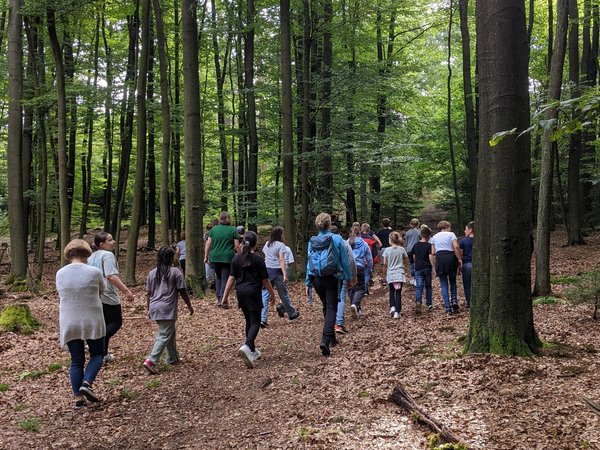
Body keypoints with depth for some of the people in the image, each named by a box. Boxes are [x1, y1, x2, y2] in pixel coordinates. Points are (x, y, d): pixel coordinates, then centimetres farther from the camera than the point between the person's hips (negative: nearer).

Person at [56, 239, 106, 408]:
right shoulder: (94, 272, -10)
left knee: (76, 360, 11)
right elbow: (102, 291, 5)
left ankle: (78, 397, 10)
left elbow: (63, 294, 10)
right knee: (97, 354, 16)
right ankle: (87, 383, -5)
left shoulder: (60, 274, -1)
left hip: (69, 324, 3)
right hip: (92, 322, -3)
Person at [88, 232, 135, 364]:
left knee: (105, 323, 17)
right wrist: (126, 291, -28)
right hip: (108, 296, -9)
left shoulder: (92, 256, 14)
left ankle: (104, 354, 19)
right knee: (116, 322, 0)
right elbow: (111, 276, -24)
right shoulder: (108, 255, -13)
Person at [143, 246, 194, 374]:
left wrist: (149, 309, 21)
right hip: (167, 309, -7)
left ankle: (173, 358, 30)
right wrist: (189, 306, 7)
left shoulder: (152, 273, 10)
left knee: (170, 331, 21)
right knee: (164, 336, -4)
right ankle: (151, 361, -16)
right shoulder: (175, 272, -6)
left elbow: (148, 293, 12)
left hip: (155, 308, 7)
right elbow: (182, 291, -4)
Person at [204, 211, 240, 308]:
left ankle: (219, 299, 14)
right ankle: (223, 300, -5)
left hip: (215, 257, 3)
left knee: (218, 277, 17)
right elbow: (237, 246, -3)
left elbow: (208, 244, 4)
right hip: (227, 258, -3)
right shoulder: (233, 230, 0)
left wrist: (206, 256, 10)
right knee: (225, 278, 1)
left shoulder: (213, 229, 7)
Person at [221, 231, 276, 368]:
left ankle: (252, 351, 26)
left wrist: (225, 296, 4)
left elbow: (231, 278, 1)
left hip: (241, 293, 5)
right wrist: (272, 294, 8)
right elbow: (265, 280, -4)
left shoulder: (237, 258, 2)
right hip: (253, 293, -5)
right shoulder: (258, 260, -9)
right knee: (255, 322, -2)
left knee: (249, 321, 18)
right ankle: (247, 346, -26)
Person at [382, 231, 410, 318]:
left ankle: (392, 307, 3)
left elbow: (385, 264, -3)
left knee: (392, 291, 20)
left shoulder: (387, 250, -6)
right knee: (398, 293, 2)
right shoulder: (402, 249, -2)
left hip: (390, 274, 0)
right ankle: (397, 312, -4)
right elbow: (406, 261, 7)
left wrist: (384, 274, 9)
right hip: (400, 274, 0)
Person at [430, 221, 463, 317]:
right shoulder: (451, 234, 7)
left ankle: (448, 308, -2)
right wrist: (459, 259, -4)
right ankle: (454, 301, 2)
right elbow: (456, 247, -8)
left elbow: (433, 252, 9)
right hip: (451, 257, -1)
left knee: (444, 284, 4)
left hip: (439, 258, 1)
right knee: (453, 281, 18)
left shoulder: (434, 237, 17)